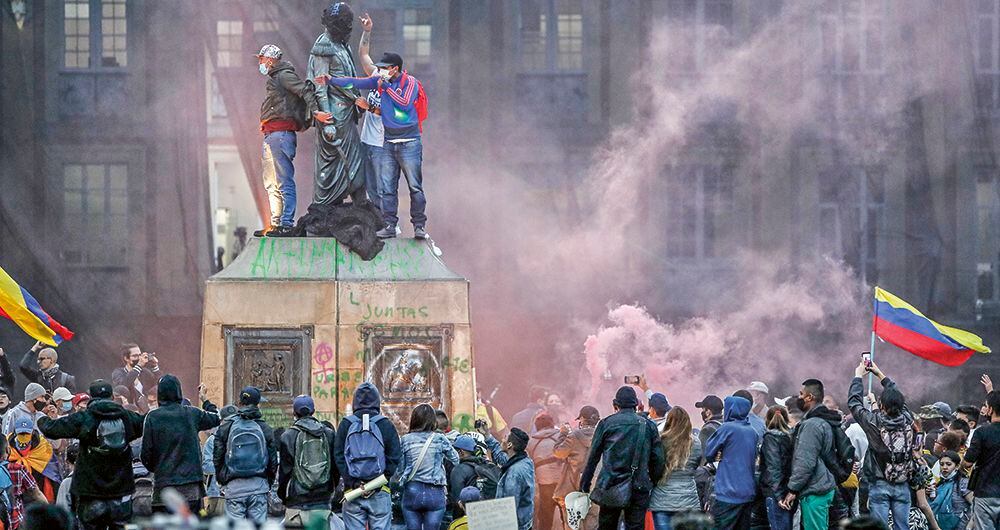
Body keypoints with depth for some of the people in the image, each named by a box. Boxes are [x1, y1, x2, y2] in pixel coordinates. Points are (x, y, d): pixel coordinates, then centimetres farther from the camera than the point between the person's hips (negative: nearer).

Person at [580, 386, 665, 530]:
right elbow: (658, 459, 1)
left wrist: (584, 485, 9)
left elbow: (593, 457, 3)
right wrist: (653, 483, 11)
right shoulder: (648, 425, 4)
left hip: (610, 488, -1)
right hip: (639, 490, 1)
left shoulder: (606, 423, 1)